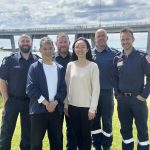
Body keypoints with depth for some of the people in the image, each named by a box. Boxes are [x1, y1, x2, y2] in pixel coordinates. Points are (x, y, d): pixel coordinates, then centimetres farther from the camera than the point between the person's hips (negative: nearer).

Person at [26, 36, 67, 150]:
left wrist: (55, 102, -11)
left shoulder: (60, 68, 10)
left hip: (56, 109, 3)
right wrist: (46, 103, -14)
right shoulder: (34, 67, 0)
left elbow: (63, 89, 6)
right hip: (39, 110, -3)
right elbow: (31, 89, -9)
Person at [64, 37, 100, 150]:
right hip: (73, 106, 3)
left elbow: (96, 88, -9)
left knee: (86, 134, 9)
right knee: (77, 134, 15)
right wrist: (66, 105, 6)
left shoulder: (93, 66, -7)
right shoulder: (70, 65, 3)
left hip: (87, 106, -3)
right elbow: (67, 86, 7)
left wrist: (93, 108, -12)